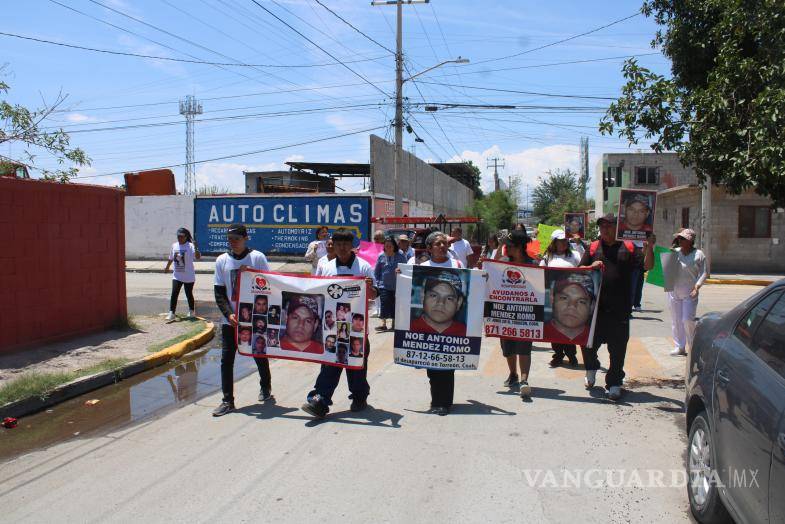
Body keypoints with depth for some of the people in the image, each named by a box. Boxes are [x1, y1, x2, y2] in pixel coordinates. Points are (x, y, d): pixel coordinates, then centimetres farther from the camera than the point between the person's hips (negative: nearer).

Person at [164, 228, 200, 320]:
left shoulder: (190, 246, -14)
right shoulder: (174, 245, 3)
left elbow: (198, 257, -29)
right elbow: (171, 258, 18)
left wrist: (196, 247, -43)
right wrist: (167, 267, 28)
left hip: (189, 276, -4)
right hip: (177, 275, 4)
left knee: (189, 294, 10)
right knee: (174, 294, -6)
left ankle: (191, 311, 31)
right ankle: (171, 313, -3)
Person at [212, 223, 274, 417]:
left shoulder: (257, 257, -5)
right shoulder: (222, 260, 2)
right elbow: (219, 293, 2)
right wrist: (229, 314, -11)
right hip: (230, 320, 2)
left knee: (260, 355, 13)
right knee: (226, 359, -2)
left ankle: (265, 387, 36)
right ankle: (227, 401, 6)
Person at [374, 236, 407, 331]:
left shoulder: (401, 256, -3)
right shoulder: (381, 256, 3)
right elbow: (376, 271, 10)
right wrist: (378, 281, 5)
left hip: (397, 285, 0)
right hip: (384, 285, 0)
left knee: (395, 305, 8)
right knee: (384, 304, -7)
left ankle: (393, 323, 21)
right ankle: (383, 323, -6)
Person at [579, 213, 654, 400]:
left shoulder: (628, 247, 6)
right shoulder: (593, 248, 9)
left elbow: (647, 266, 2)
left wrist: (649, 248, -13)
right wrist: (591, 267, -13)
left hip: (619, 309, -1)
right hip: (595, 306, 1)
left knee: (617, 349, 4)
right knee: (588, 342, 9)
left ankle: (614, 384, 15)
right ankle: (591, 368, 38)